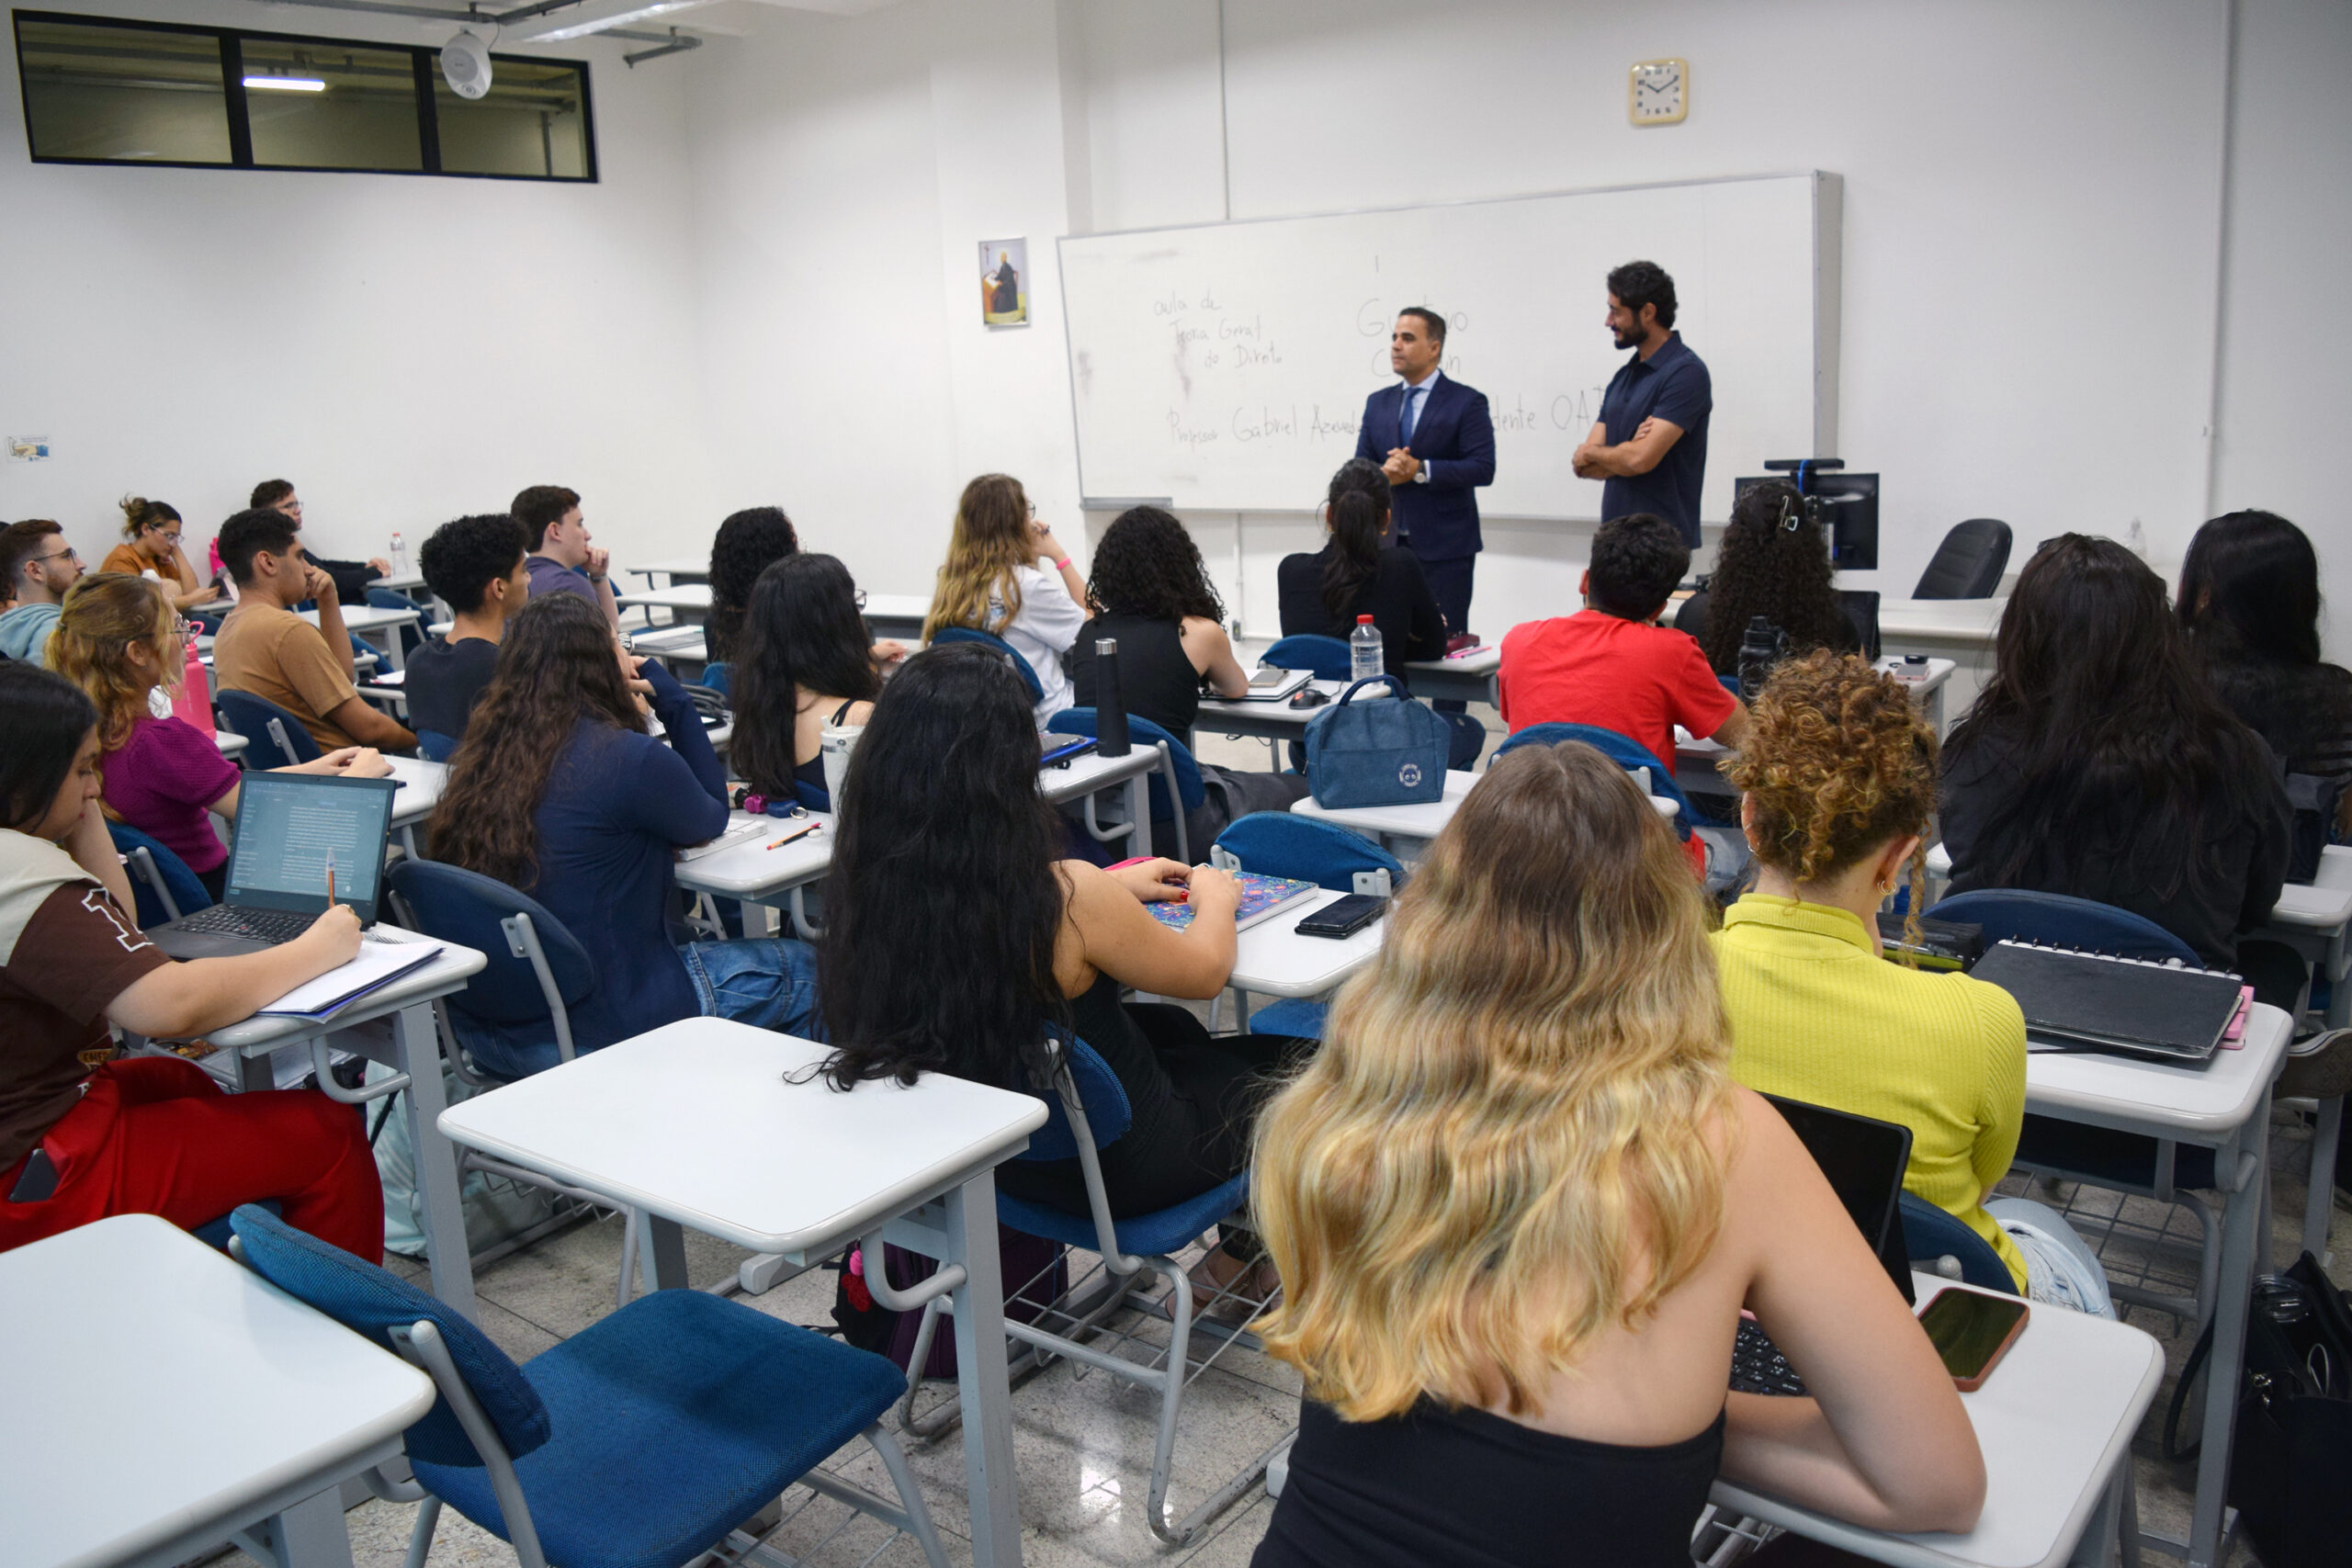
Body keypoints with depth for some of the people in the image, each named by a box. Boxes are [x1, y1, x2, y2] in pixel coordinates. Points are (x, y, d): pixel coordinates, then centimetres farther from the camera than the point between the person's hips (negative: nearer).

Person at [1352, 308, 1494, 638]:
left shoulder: (1467, 403, -2)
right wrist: (1384, 474, -12)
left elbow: (1483, 468, -12)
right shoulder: (1378, 403, 15)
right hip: (1387, 546, 5)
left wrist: (1420, 470, -18)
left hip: (1444, 551, -5)